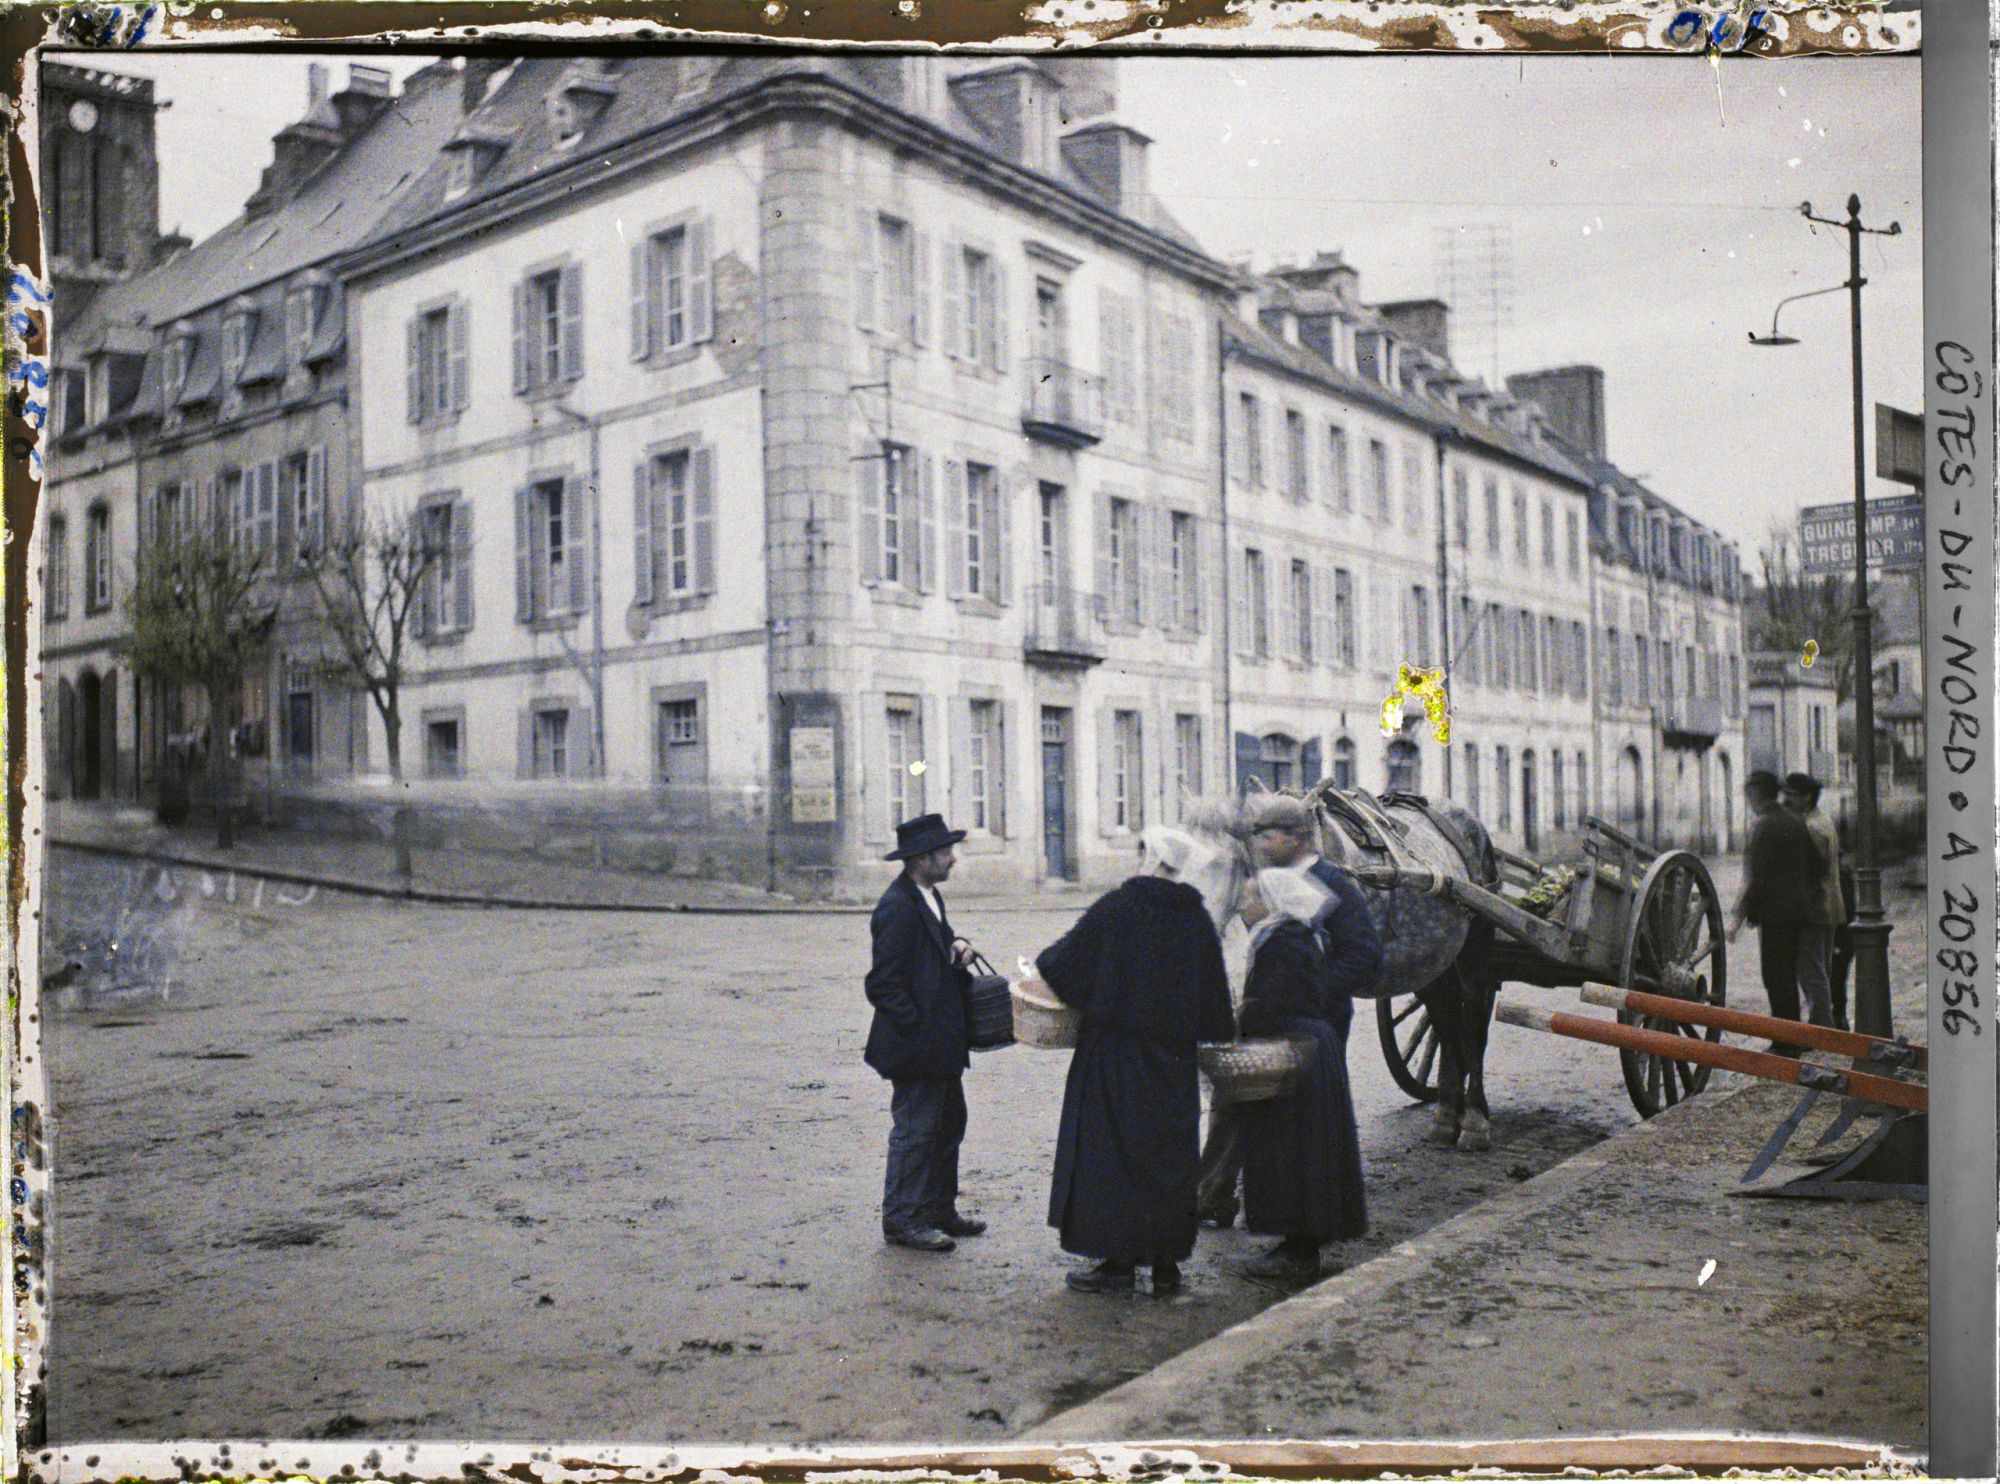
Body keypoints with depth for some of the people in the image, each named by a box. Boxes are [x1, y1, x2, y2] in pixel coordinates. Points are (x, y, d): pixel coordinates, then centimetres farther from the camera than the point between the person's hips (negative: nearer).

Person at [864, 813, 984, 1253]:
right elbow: (884, 983, -21)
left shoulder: (929, 897, 11)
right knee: (914, 1130, -2)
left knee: (949, 1124, 16)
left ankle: (939, 1211, 27)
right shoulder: (897, 908, -20)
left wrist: (956, 947, 5)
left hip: (941, 1043, 10)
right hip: (916, 1046, -10)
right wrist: (917, 1027, -19)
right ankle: (902, 1220, 8)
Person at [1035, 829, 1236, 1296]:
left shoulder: (1118, 907, -11)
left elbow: (1065, 962, -7)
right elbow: (1214, 1006, 4)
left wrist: (1040, 968, 13)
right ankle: (1165, 1264, 16)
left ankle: (1119, 1261, 7)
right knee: (1170, 1152, 12)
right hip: (1174, 1063, 4)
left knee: (1112, 1151, 4)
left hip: (1116, 1052, -4)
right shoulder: (1197, 919, 1)